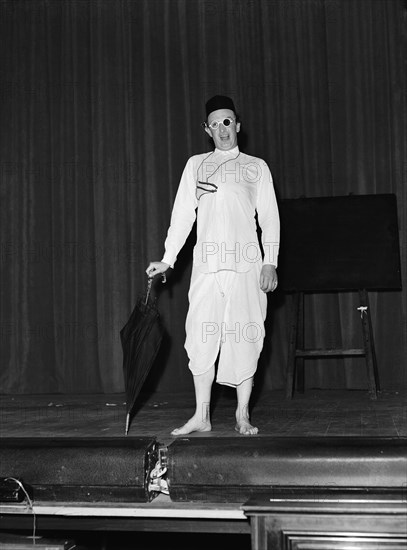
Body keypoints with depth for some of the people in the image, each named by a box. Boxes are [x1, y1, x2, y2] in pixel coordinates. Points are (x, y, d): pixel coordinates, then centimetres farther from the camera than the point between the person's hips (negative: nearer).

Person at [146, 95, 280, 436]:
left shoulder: (256, 167, 13)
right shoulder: (196, 165, 16)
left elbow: (269, 217, 8)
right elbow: (183, 213, 13)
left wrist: (270, 262, -3)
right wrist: (168, 260, 6)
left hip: (246, 262, -1)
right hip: (207, 263, 1)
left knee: (246, 335, -2)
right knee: (202, 334, -3)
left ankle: (243, 416, 6)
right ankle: (202, 416, 4)